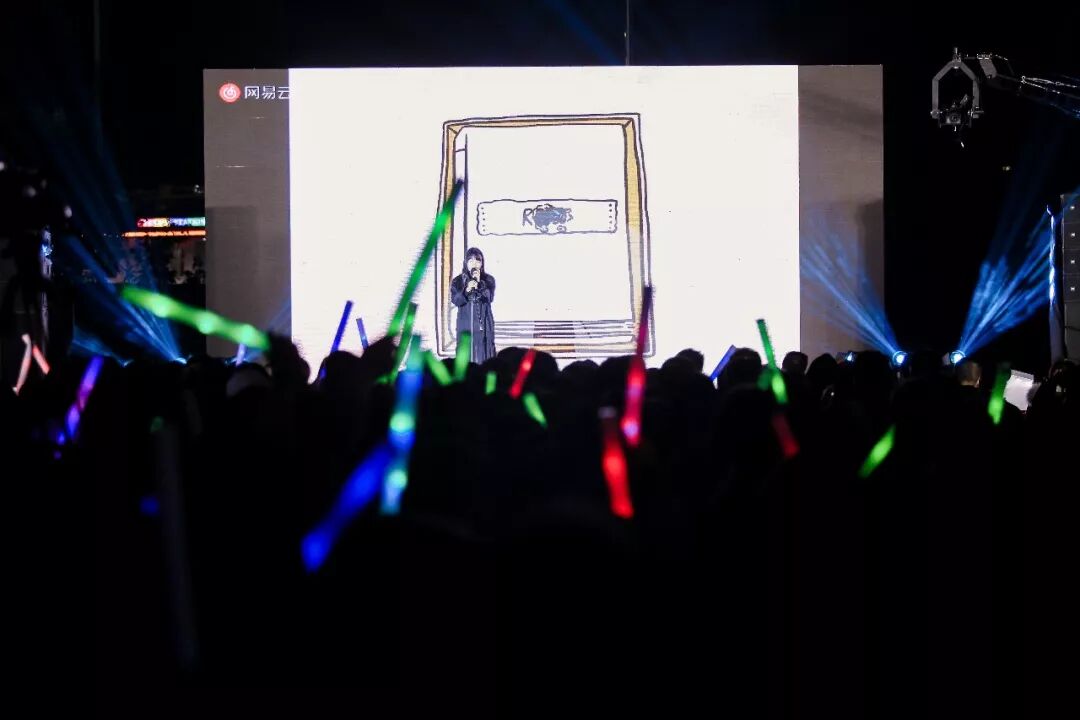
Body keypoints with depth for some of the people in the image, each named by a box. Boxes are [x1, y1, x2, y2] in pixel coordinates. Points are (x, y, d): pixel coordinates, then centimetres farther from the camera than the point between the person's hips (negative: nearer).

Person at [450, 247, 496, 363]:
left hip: (484, 326, 0)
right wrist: (467, 290, -25)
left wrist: (480, 283, -22)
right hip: (465, 326, 0)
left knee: (484, 357, -4)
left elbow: (490, 298, -10)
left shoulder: (488, 280, 4)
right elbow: (455, 300, -8)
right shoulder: (457, 281, 5)